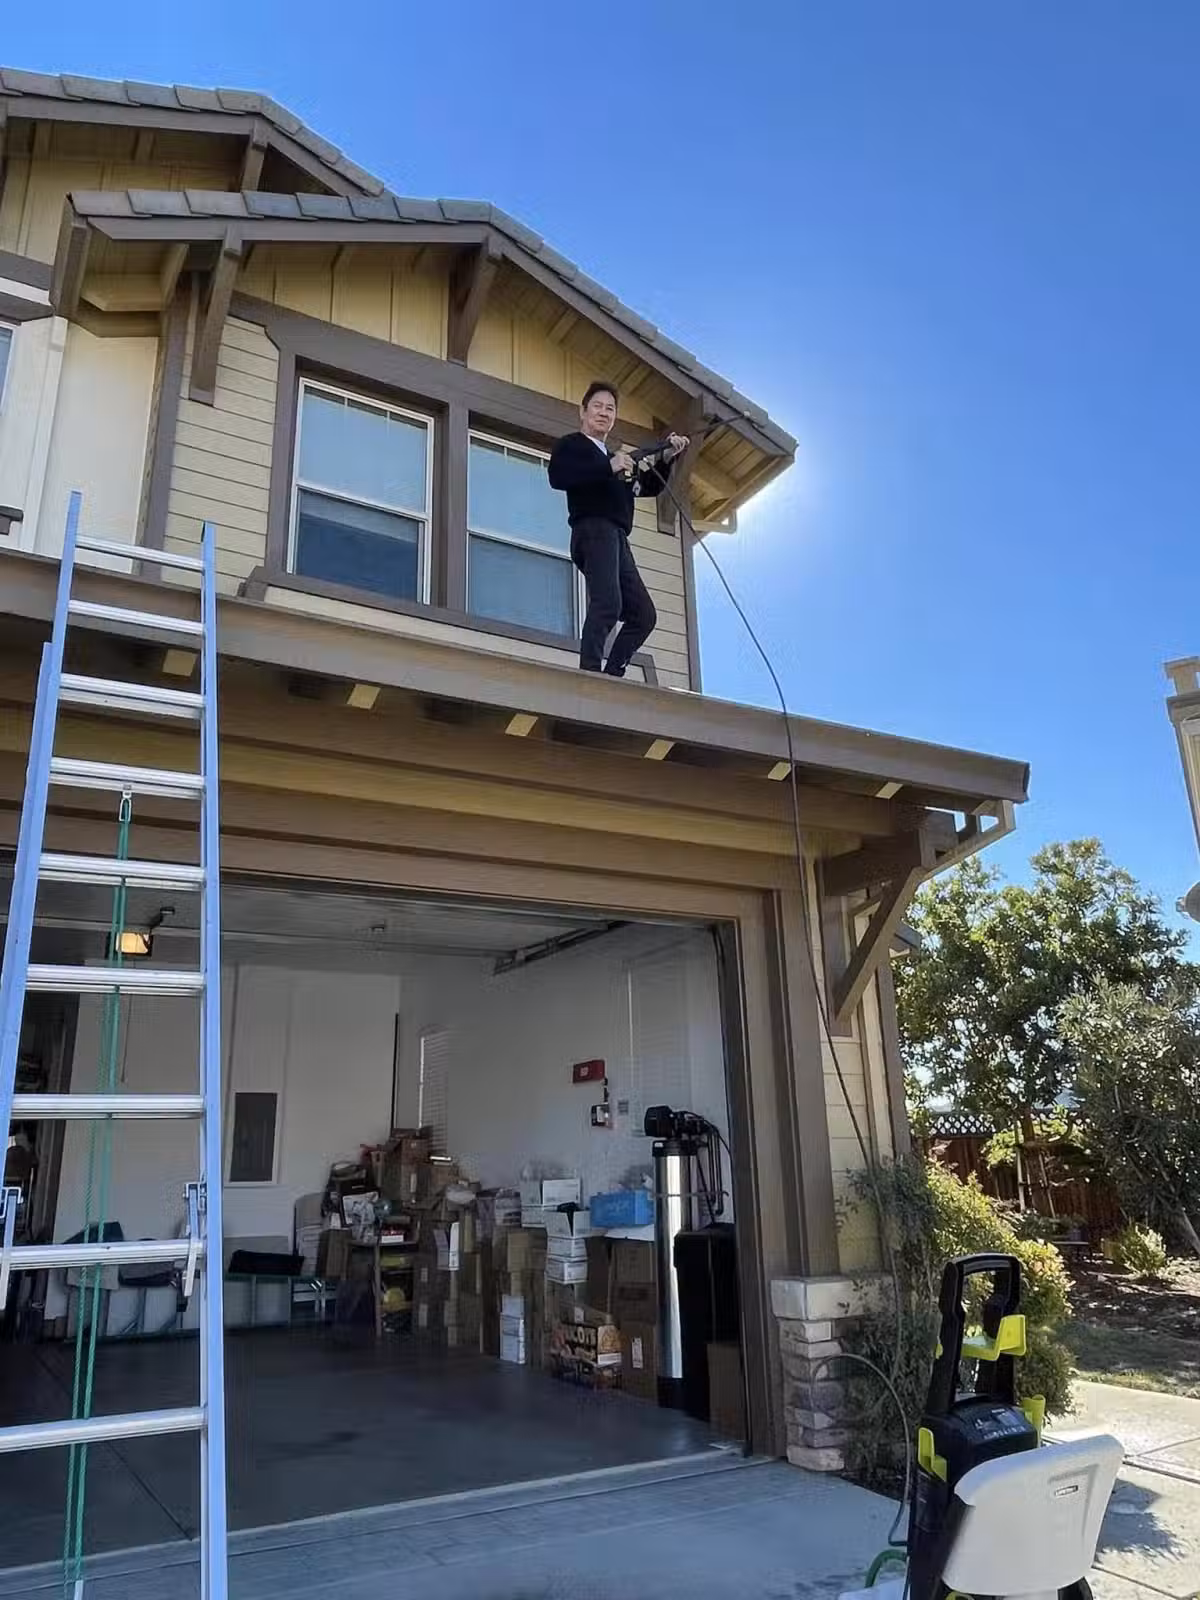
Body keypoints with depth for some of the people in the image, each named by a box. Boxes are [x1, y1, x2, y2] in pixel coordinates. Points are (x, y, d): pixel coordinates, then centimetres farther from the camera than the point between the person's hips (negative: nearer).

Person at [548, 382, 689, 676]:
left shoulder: (616, 458, 33)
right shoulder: (571, 445, 11)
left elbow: (651, 487, 29)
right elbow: (557, 477, -10)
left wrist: (665, 459, 12)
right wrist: (609, 468, -15)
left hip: (617, 538, 8)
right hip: (593, 530, -8)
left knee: (643, 614, 1)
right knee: (607, 602, -28)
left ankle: (611, 674, -2)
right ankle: (590, 673, -35)